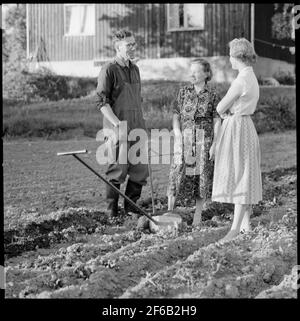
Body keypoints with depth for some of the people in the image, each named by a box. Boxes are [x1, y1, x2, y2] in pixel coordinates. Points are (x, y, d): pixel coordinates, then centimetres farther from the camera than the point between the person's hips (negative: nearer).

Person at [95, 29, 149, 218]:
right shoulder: (109, 70, -8)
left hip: (137, 129, 7)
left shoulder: (135, 69, 15)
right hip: (118, 130, -7)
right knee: (118, 171, -3)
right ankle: (112, 212, 9)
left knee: (140, 171, 7)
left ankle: (131, 208, 21)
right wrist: (118, 124, -20)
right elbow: (102, 102, -13)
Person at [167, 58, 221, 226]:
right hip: (185, 138, 1)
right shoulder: (184, 92, 5)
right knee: (178, 173, -4)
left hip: (204, 139, -1)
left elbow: (217, 121, -1)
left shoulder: (212, 94, -1)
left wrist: (214, 143, -6)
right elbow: (176, 115, 6)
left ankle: (198, 215, 13)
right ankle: (169, 211, 3)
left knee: (202, 174, 3)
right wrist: (178, 135, -7)